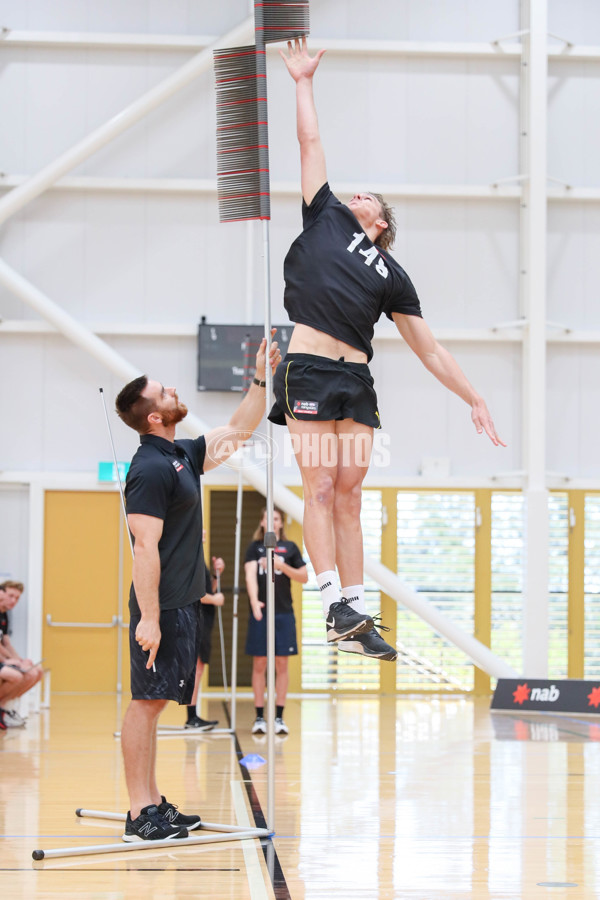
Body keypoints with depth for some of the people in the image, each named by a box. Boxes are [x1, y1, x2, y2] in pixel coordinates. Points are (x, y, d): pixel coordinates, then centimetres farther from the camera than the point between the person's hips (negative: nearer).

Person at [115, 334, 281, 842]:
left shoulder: (180, 457, 13)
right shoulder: (152, 469, -16)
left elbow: (238, 432, 26)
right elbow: (146, 548, -20)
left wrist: (261, 380, 19)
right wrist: (148, 618, -23)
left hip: (182, 605, 10)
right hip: (162, 608, -10)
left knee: (154, 703, 12)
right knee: (147, 703, -7)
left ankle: (153, 805, 16)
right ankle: (142, 817, -6)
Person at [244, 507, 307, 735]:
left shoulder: (290, 547, 8)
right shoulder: (255, 547, 5)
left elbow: (304, 577, 6)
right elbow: (250, 574, -9)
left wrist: (282, 566, -11)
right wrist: (254, 600, -27)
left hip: (284, 613, 1)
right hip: (260, 612, -1)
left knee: (281, 664, 2)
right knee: (259, 664, 1)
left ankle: (279, 717, 7)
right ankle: (259, 717, 5)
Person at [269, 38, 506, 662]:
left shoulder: (392, 276, 19)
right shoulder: (326, 217, 17)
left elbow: (428, 349, 18)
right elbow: (310, 144, 22)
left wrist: (475, 399, 15)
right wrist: (303, 82, 25)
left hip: (356, 378, 3)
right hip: (307, 368, -3)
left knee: (349, 494, 0)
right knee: (321, 486, -10)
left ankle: (355, 621, -1)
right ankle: (336, 606, -17)